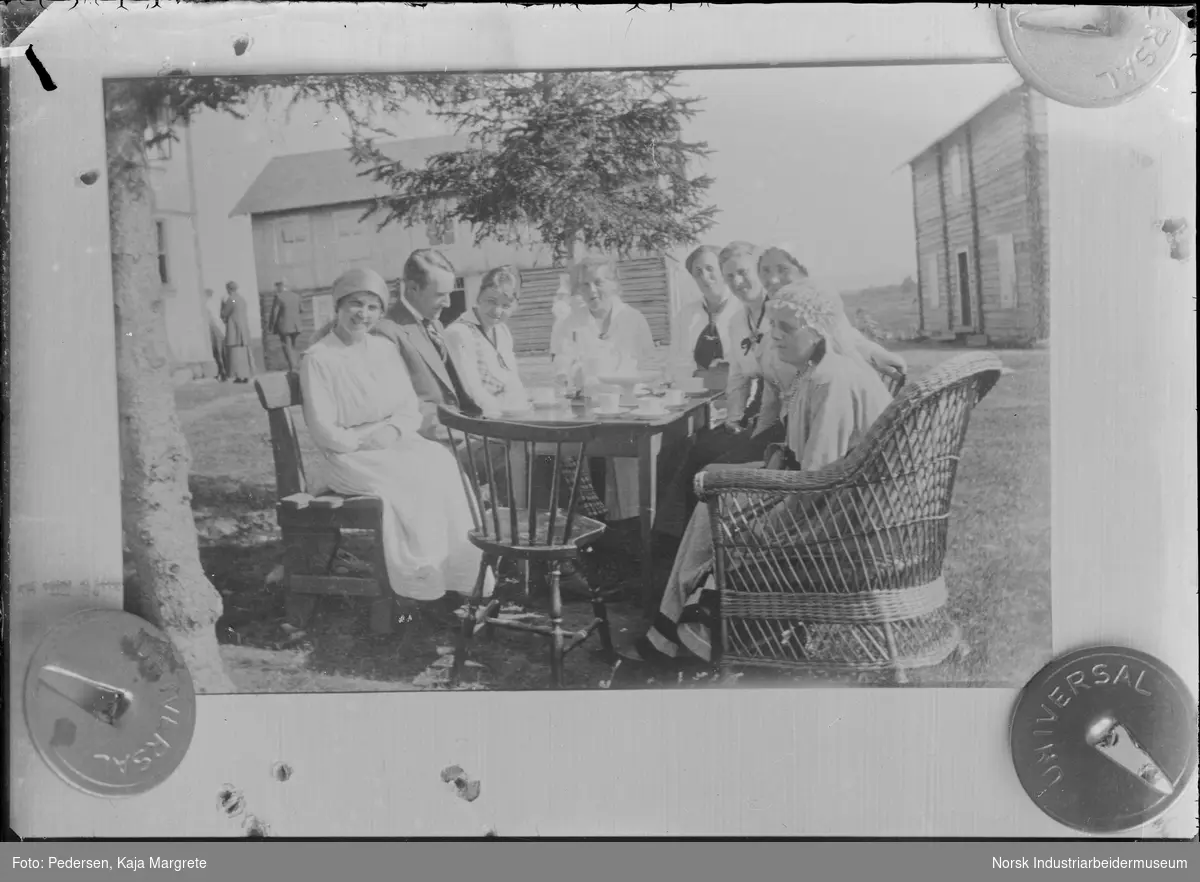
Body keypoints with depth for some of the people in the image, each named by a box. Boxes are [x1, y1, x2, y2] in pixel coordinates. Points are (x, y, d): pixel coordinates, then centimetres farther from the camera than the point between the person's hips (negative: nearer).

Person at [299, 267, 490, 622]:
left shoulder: (385, 349, 13)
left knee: (440, 463, -25)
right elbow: (323, 430, -8)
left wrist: (393, 430, -9)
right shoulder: (317, 358, -4)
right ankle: (419, 588, -20)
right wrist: (366, 442, -16)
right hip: (350, 454, -5)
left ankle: (453, 576, -22)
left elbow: (411, 408, 11)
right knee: (406, 482, -31)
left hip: (396, 442, 5)